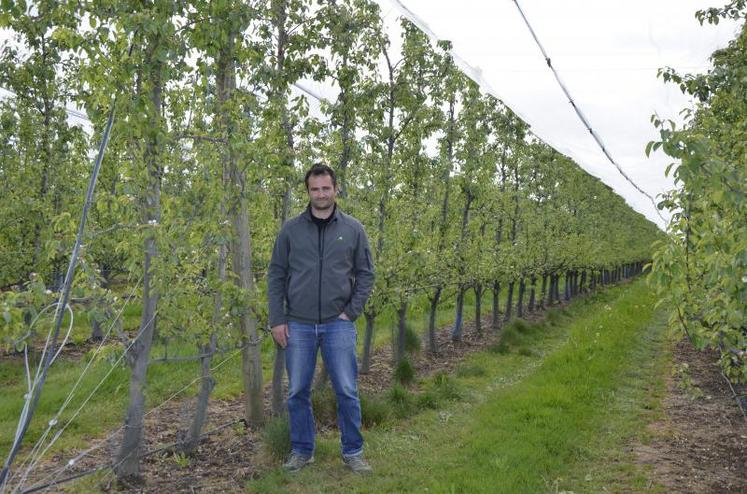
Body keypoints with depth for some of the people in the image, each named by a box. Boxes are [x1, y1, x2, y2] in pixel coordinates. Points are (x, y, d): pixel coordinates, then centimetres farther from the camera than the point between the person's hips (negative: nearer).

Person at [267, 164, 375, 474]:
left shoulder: (353, 229, 2)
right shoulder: (291, 229, 2)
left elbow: (365, 273, 6)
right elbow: (276, 276, 4)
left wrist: (352, 312, -3)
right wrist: (277, 320, -2)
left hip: (338, 325, -1)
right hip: (298, 325, 1)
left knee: (347, 392, 2)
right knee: (297, 393, 8)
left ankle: (352, 452, 17)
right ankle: (302, 451, 23)